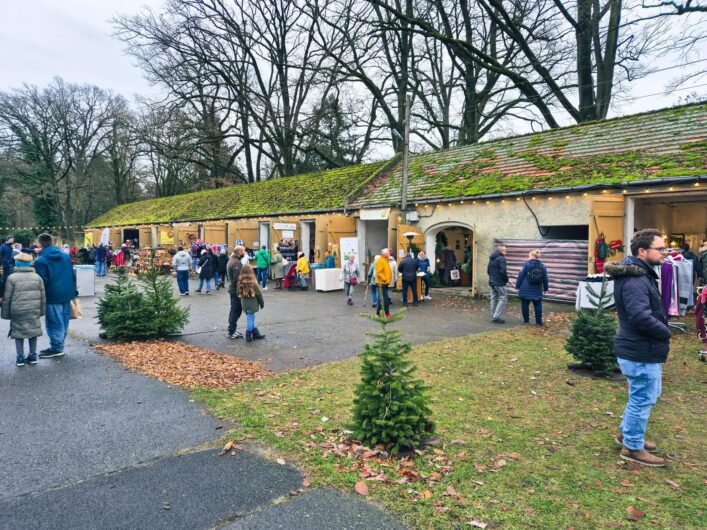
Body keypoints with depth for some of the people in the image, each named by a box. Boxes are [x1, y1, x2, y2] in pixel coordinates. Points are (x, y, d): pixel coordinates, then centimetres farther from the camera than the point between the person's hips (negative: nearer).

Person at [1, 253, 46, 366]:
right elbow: (43, 297, 6)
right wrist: (41, 311, 14)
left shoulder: (12, 278, -7)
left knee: (18, 333, 8)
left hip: (17, 312, -3)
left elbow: (7, 298, -5)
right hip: (34, 312, 3)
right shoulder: (37, 277, 3)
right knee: (33, 332, 12)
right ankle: (33, 355, 18)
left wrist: (6, 314, 4)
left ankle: (20, 358, 10)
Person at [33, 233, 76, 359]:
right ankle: (58, 346, 22)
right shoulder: (66, 256, 8)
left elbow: (42, 281, -14)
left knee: (54, 323, 1)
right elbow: (72, 276, 11)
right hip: (67, 294, 6)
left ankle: (56, 348, 6)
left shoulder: (40, 261, -11)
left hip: (52, 296, -6)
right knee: (63, 322, 12)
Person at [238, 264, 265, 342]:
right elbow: (258, 294, -10)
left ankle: (256, 334, 25)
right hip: (252, 304, -6)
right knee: (250, 319, 1)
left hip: (245, 304, 6)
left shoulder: (240, 282, -1)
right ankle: (248, 336, 5)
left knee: (251, 318, 15)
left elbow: (239, 293, 6)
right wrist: (262, 303, 3)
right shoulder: (253, 283, -16)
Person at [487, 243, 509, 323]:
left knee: (494, 299, 14)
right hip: (499, 283, -8)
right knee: (503, 299, -2)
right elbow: (503, 271, -21)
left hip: (492, 282, 9)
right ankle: (496, 316, -8)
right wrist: (506, 279, -6)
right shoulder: (501, 258, -14)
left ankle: (493, 317, 16)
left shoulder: (492, 259, 12)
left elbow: (488, 270, 17)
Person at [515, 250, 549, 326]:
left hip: (526, 290, -3)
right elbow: (545, 279, 12)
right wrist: (545, 288, 22)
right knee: (537, 305, 8)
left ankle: (526, 320, 12)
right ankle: (538, 322, 9)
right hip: (537, 291, 3)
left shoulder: (526, 264, -6)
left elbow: (521, 276, -7)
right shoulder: (543, 266, 6)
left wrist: (517, 285, 1)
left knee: (525, 305, 7)